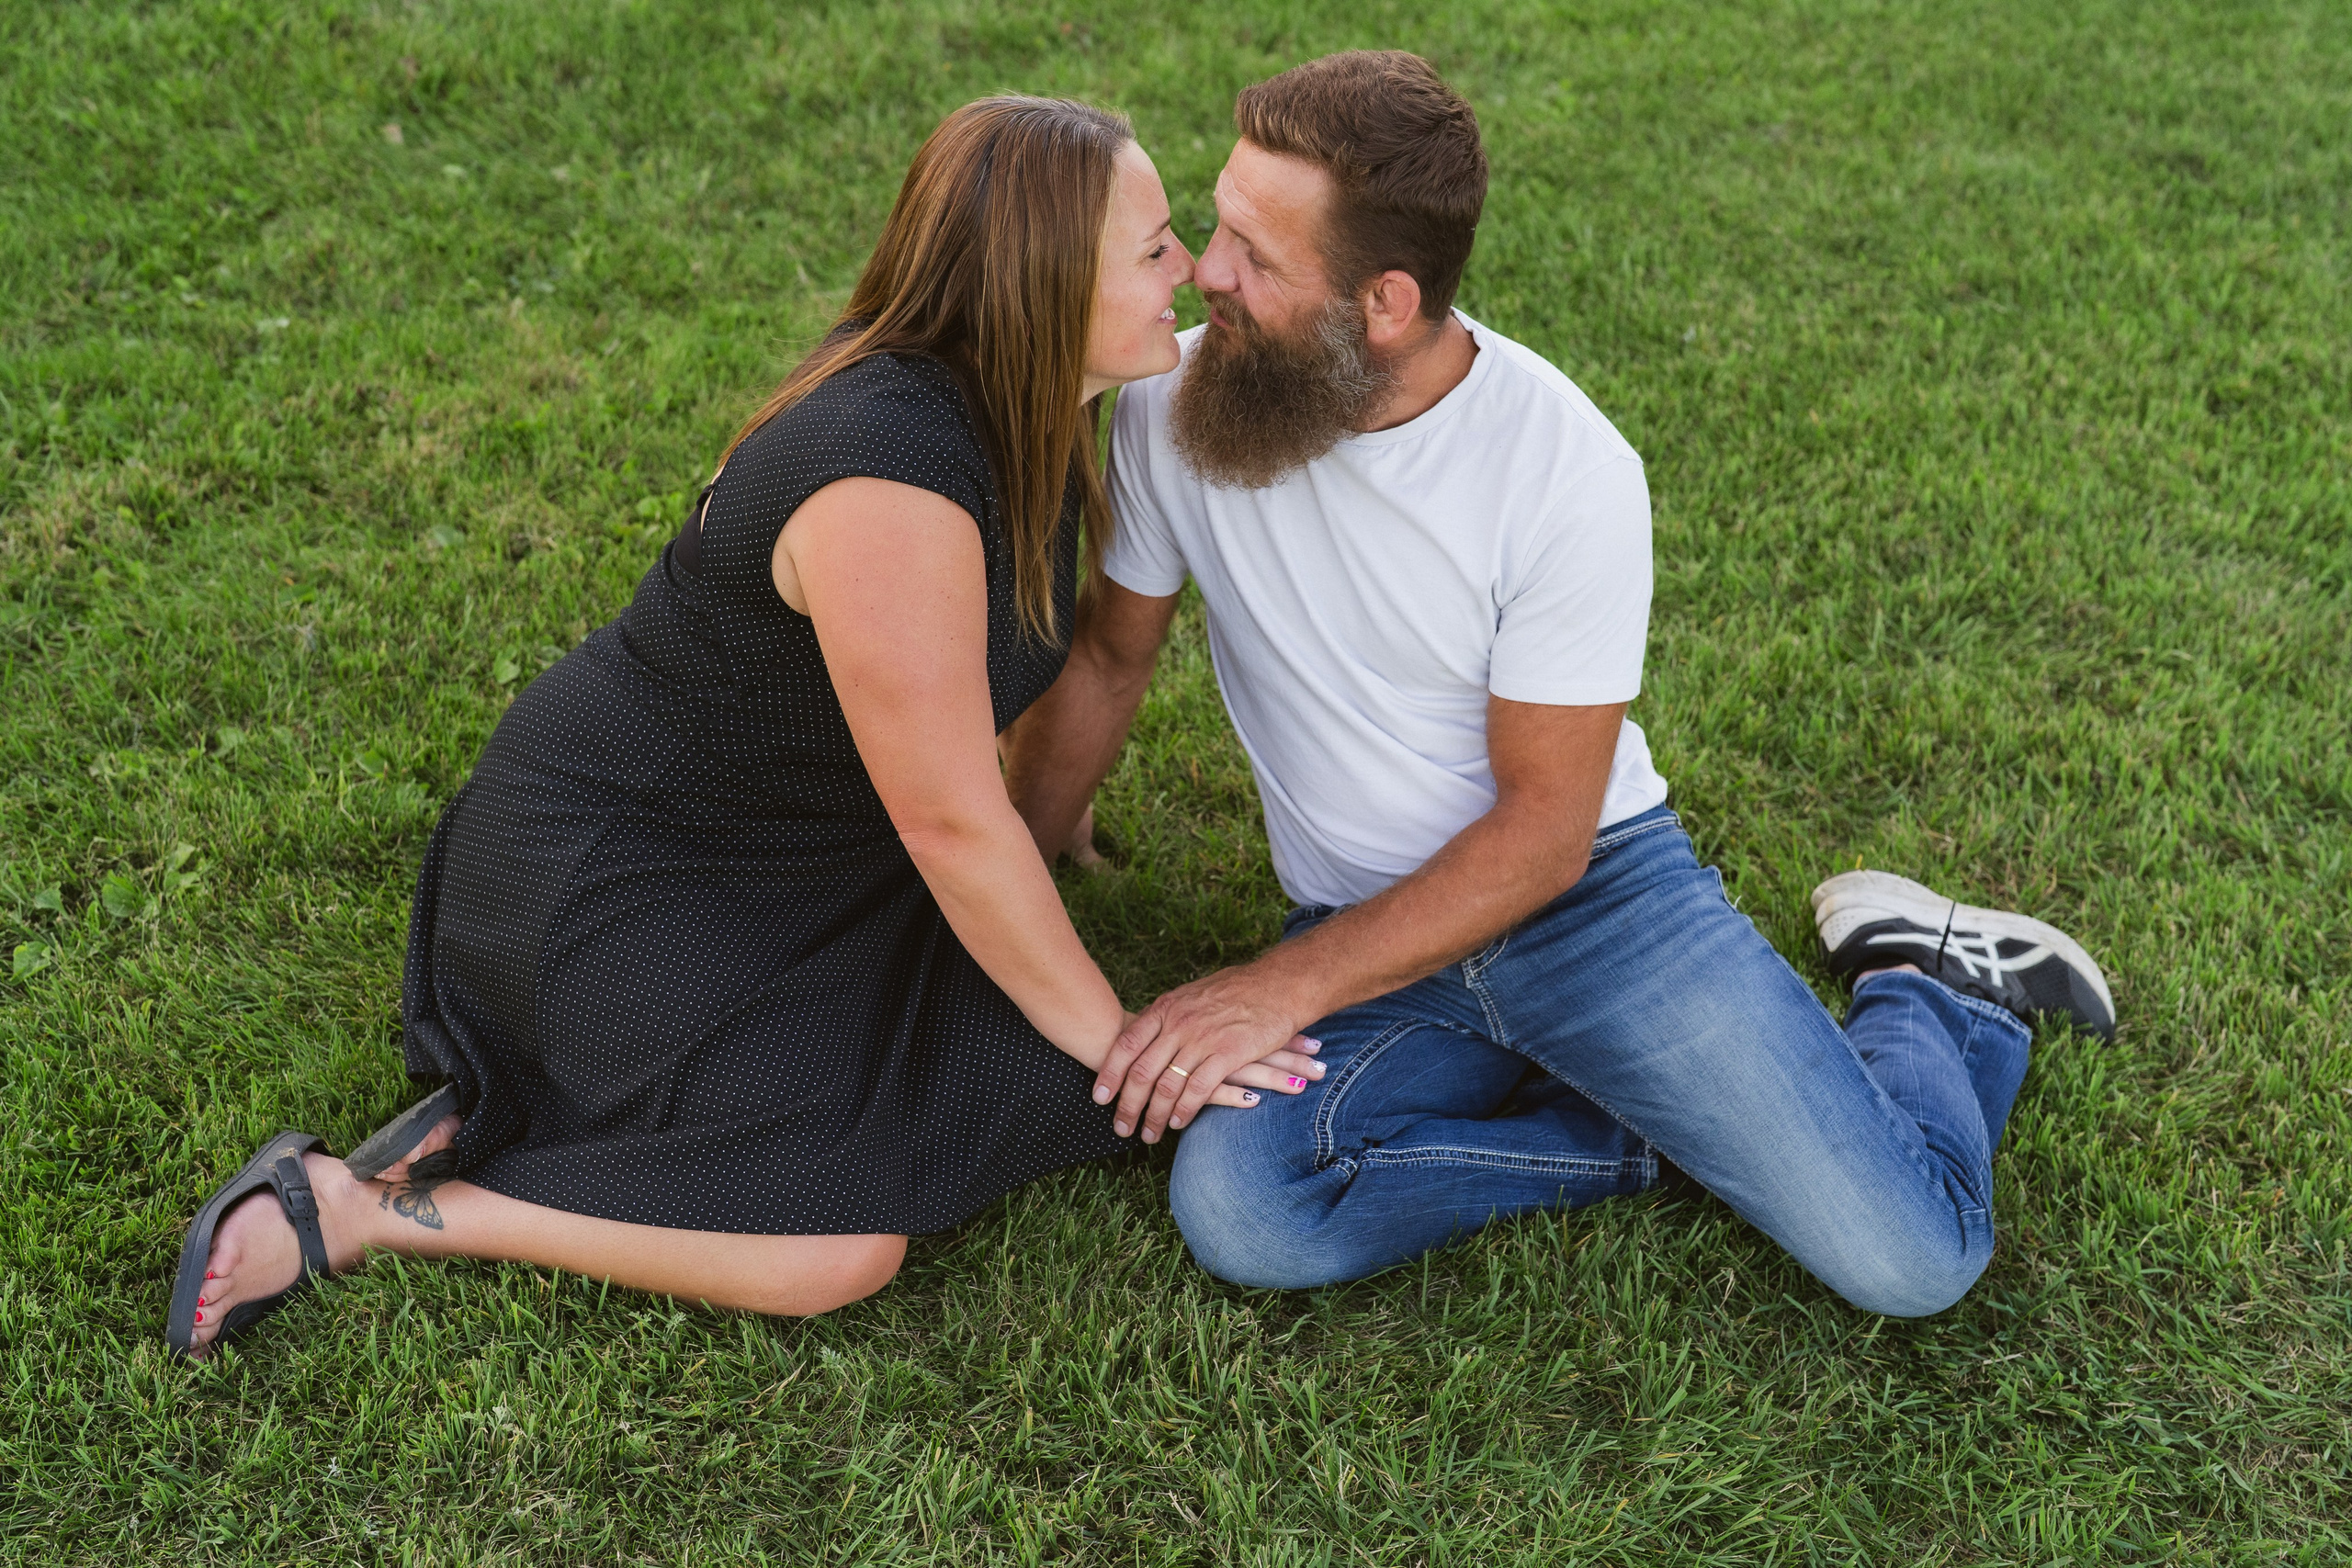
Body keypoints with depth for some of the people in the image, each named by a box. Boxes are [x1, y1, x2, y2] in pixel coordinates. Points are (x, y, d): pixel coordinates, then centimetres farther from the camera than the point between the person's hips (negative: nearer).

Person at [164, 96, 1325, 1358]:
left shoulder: (1018, 414, -4)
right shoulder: (888, 485, -33)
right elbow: (951, 827, -26)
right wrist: (1110, 1041, -14)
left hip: (796, 846, 9)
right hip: (607, 868, -9)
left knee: (1016, 1077, -3)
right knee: (839, 1246, -15)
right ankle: (343, 1213, -4)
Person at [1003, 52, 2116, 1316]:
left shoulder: (1571, 467, -19)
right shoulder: (1177, 403, -8)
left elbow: (1543, 830, -15)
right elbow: (1107, 657, 6)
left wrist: (1287, 988, -20)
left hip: (1591, 885, -3)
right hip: (1367, 932, 4)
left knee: (1907, 1256, -15)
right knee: (1239, 1212, -28)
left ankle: (1928, 989, 19)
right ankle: (1664, 1132, -5)